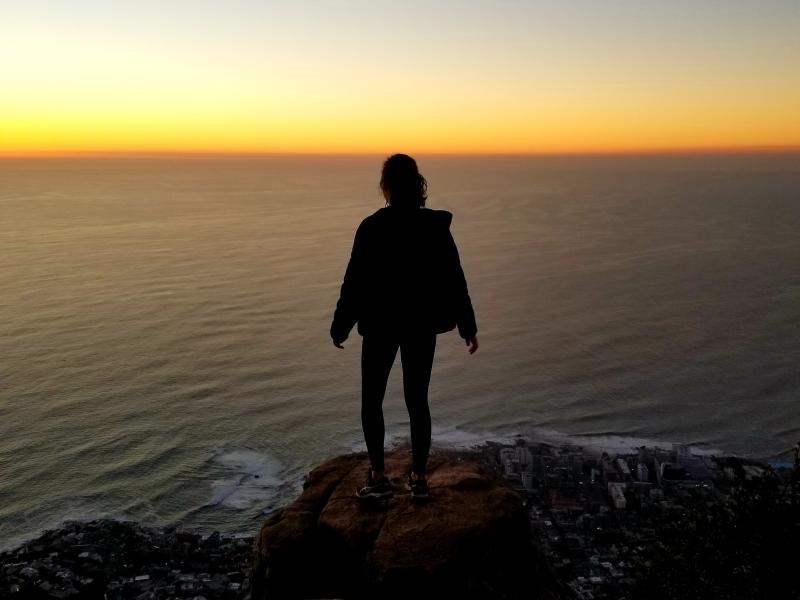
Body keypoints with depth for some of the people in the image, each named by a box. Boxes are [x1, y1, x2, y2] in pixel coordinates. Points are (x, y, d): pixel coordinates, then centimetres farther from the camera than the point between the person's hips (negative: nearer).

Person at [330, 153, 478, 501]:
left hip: (381, 325, -3)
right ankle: (418, 477, 18)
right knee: (417, 400, 13)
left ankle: (378, 477, 10)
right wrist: (468, 327, 8)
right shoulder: (436, 226, -3)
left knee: (372, 399, 12)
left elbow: (355, 281, -9)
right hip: (423, 325, 3)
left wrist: (340, 327, 2)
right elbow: (455, 280, 0)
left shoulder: (372, 227, -12)